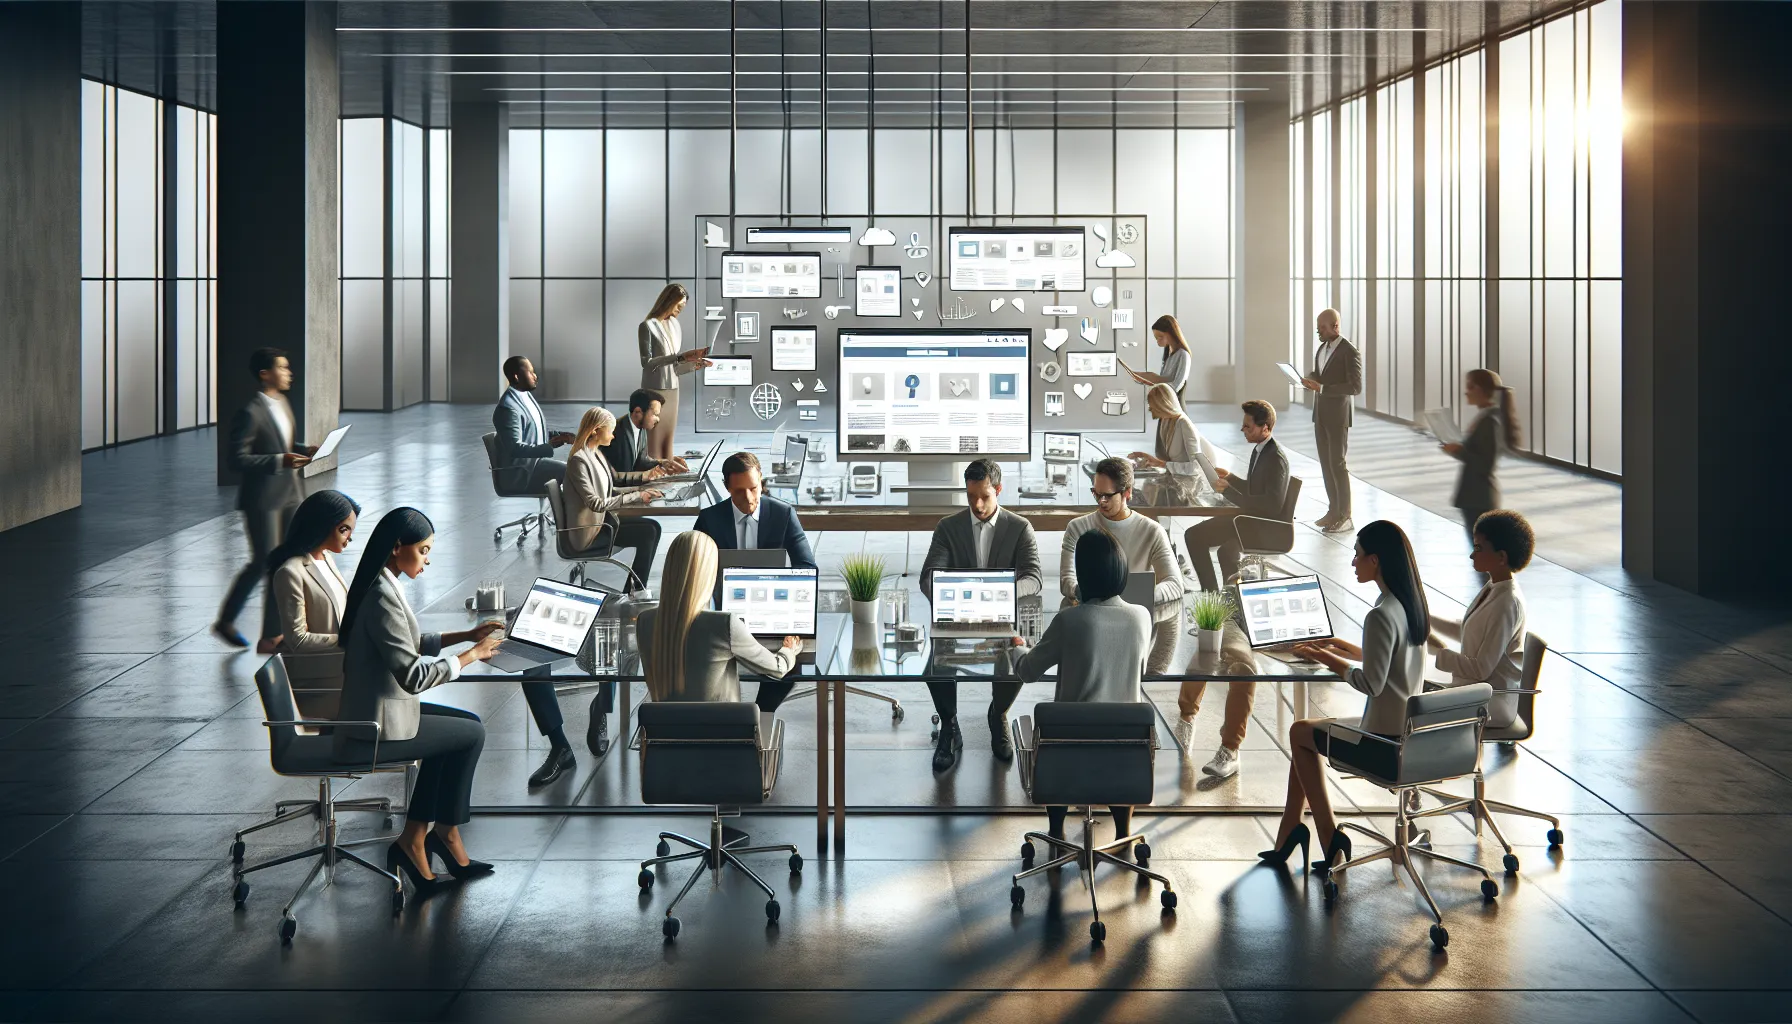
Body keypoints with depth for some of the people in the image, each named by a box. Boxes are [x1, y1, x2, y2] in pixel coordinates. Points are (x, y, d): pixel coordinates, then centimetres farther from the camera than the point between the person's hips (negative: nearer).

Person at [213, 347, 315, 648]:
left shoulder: (283, 404, 10)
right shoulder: (250, 414, -17)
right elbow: (237, 459, -22)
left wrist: (305, 451, 3)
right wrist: (280, 461, -28)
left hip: (290, 493, 8)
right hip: (262, 498, -8)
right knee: (264, 562, -4)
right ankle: (225, 622, 11)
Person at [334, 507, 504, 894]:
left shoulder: (381, 587, 8)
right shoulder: (383, 597, -23)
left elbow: (407, 646, 19)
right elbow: (412, 674, -25)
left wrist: (465, 636, 10)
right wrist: (471, 655, -15)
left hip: (377, 711, 10)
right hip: (374, 731, -10)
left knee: (466, 724, 15)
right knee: (471, 734, 1)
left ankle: (414, 839, 13)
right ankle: (446, 834, 19)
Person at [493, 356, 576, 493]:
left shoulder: (527, 396, 10)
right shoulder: (508, 408, -21)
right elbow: (514, 448, -27)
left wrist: (561, 436, 2)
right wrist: (548, 447, -33)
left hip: (536, 459, 10)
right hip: (519, 472, -10)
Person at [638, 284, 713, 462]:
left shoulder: (676, 326, 11)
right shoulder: (648, 326, -8)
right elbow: (647, 363, -16)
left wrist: (694, 364, -2)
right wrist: (680, 357, -20)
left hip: (672, 391, 7)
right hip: (654, 391, -6)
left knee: (668, 443, 6)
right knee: (654, 444, -5)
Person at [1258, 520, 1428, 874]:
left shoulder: (1381, 616, -25)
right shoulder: (1411, 603, 4)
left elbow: (1371, 683, -23)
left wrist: (1328, 659, -9)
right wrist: (1347, 649, 14)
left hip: (1385, 745, -9)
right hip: (1409, 734, 9)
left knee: (1300, 733, 14)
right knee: (1305, 732, 21)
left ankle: (1330, 840, 20)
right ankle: (1289, 835, 22)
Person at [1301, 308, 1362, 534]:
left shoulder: (1350, 352, -15)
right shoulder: (1322, 348, 10)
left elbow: (1356, 387, -19)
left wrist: (1322, 388, -24)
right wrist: (1309, 380, 0)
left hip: (1337, 415, -7)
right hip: (1320, 413, 7)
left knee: (1337, 464, -5)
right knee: (1325, 462, 9)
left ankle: (1344, 516, 1)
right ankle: (1333, 509, 17)